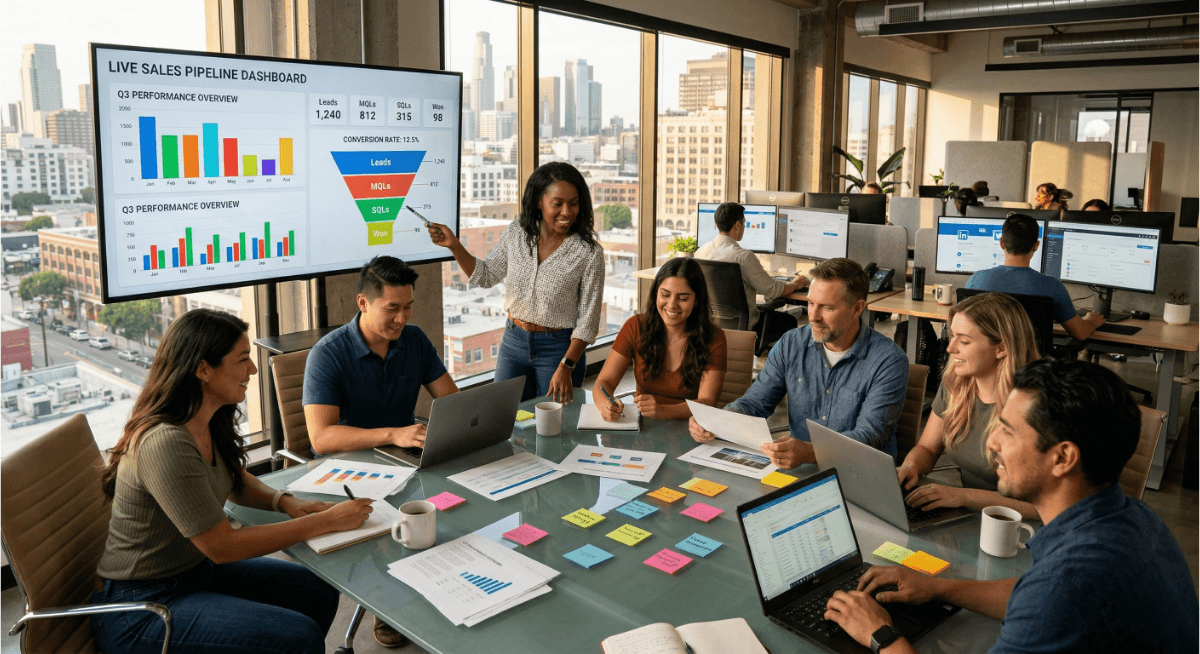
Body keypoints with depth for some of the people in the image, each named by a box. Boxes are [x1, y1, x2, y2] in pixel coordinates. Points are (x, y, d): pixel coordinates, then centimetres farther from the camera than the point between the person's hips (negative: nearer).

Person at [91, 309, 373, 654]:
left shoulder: (210, 424, -1)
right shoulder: (165, 444, -29)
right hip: (141, 606, -9)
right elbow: (222, 546, -26)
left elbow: (237, 481, 17)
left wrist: (285, 501, -5)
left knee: (318, 593, 6)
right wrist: (326, 521, -22)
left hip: (196, 570, 9)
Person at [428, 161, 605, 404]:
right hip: (514, 341, 4)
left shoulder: (589, 252, -15)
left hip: (559, 348, -3)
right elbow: (487, 276, 11)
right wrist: (454, 245, -2)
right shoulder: (517, 233, -4)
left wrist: (566, 367, -19)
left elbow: (588, 320, -12)